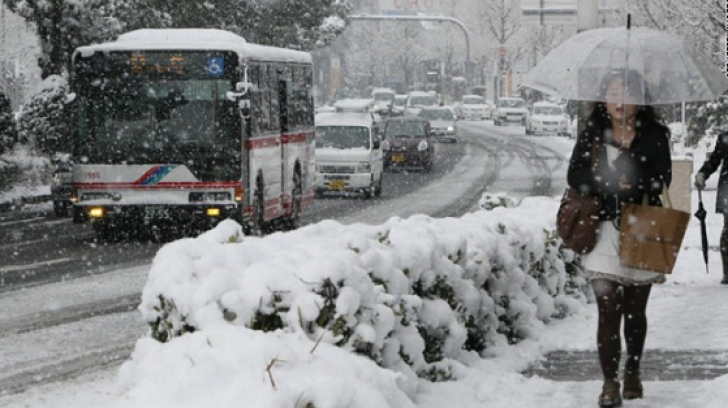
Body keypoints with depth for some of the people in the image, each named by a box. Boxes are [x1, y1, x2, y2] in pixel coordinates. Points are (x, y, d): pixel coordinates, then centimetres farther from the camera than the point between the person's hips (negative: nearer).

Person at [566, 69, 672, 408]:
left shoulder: (654, 135, 0)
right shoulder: (593, 132, 3)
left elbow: (662, 179, -8)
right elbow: (575, 176, -4)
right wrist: (609, 181, -18)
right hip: (604, 230, 0)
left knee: (635, 310, 12)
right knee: (609, 309, -10)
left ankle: (632, 373, 30)